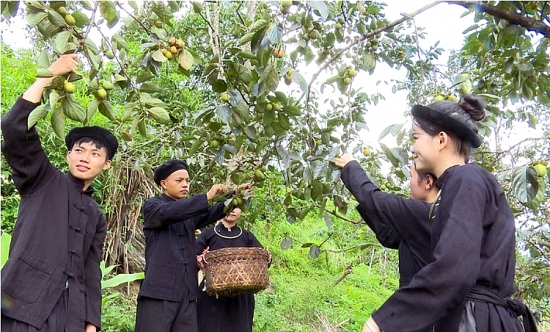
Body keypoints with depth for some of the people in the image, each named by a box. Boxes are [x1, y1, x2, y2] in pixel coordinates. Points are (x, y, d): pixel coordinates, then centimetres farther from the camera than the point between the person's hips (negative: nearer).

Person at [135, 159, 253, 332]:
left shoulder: (191, 211, 20)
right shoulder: (152, 206, 3)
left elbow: (213, 213, 2)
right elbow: (169, 212, -19)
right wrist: (207, 196, -23)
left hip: (187, 293, 5)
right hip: (158, 292, -5)